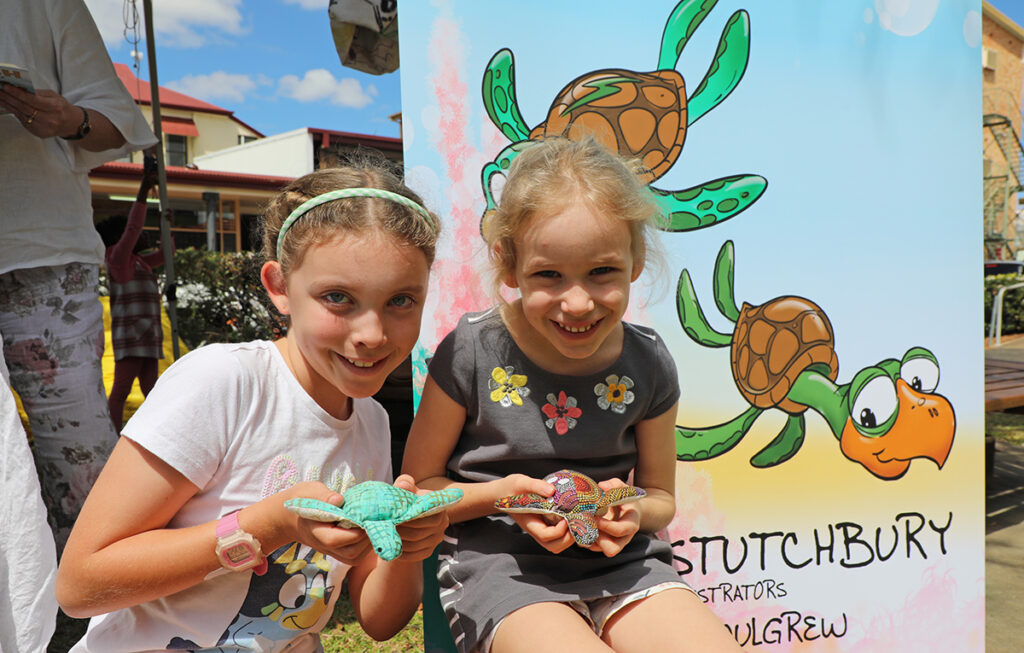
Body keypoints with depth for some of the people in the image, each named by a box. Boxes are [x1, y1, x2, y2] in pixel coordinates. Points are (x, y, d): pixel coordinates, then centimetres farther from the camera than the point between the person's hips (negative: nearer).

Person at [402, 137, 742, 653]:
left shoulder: (648, 364, -1)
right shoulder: (473, 353, -10)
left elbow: (661, 496, 13)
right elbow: (418, 485, -1)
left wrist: (634, 511, -11)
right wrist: (502, 495, -19)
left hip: (619, 567, 3)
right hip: (501, 566, -2)